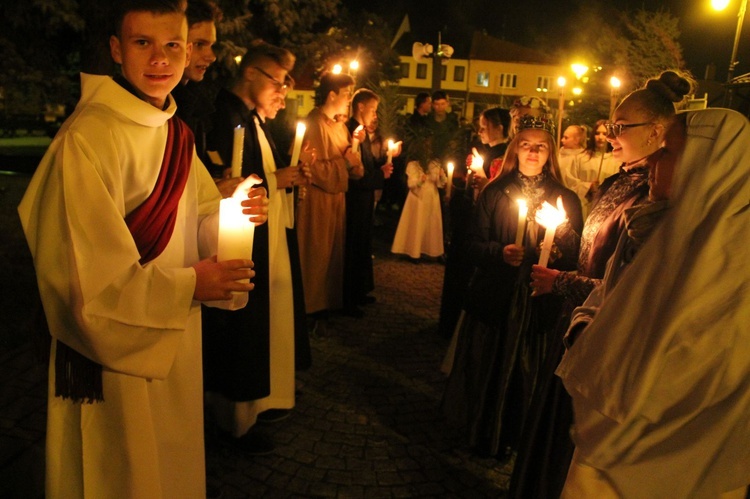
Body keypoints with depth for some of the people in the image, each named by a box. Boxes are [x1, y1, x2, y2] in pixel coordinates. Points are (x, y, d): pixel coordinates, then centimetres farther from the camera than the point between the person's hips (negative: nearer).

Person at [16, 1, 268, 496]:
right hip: (113, 348, -7)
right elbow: (84, 273, -21)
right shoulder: (88, 138, -21)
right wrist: (188, 286, -19)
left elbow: (197, 218, 11)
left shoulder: (176, 133, 5)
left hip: (175, 341, 7)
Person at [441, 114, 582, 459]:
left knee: (524, 375, 9)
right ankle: (481, 433, 34)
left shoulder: (566, 200, 3)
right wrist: (500, 252, -20)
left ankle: (509, 438, 33)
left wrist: (563, 230, -19)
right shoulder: (494, 193, 3)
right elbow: (474, 246, -1)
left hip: (538, 304, 0)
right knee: (486, 368, 10)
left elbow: (576, 260, -1)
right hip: (493, 299, 0)